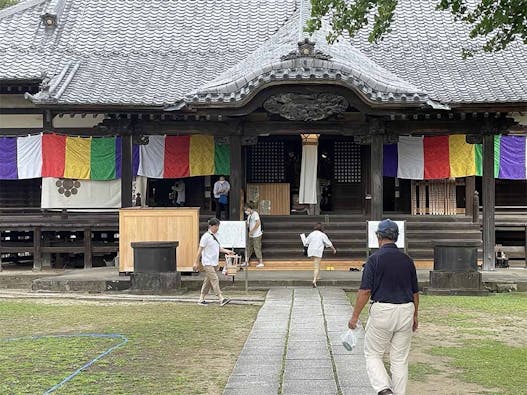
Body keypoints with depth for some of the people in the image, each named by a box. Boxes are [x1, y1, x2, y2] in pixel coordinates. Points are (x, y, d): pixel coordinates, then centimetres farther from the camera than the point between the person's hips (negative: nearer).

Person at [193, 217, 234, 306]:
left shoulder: (215, 236, 13)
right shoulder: (206, 236, -11)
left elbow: (218, 247, 18)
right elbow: (200, 250, -10)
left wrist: (226, 251, -1)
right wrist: (196, 262, -10)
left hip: (214, 263, 9)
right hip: (208, 263, -9)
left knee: (208, 282, 11)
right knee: (215, 280, -13)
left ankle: (201, 299, 17)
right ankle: (221, 299, -18)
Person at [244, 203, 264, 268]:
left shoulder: (255, 214, -12)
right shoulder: (249, 216, 15)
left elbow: (258, 223, -22)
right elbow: (248, 224, 20)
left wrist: (252, 231, -21)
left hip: (256, 235, -9)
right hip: (251, 235, 9)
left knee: (257, 248, -7)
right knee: (249, 247, 12)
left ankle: (261, 262, -2)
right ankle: (247, 262, 19)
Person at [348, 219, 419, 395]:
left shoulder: (375, 258, -8)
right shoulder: (407, 260, 6)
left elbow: (365, 291, -11)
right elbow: (415, 292, 12)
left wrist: (355, 316, -4)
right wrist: (415, 315, 25)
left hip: (382, 310, -4)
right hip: (406, 311, 4)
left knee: (372, 354, 9)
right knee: (400, 359, 11)